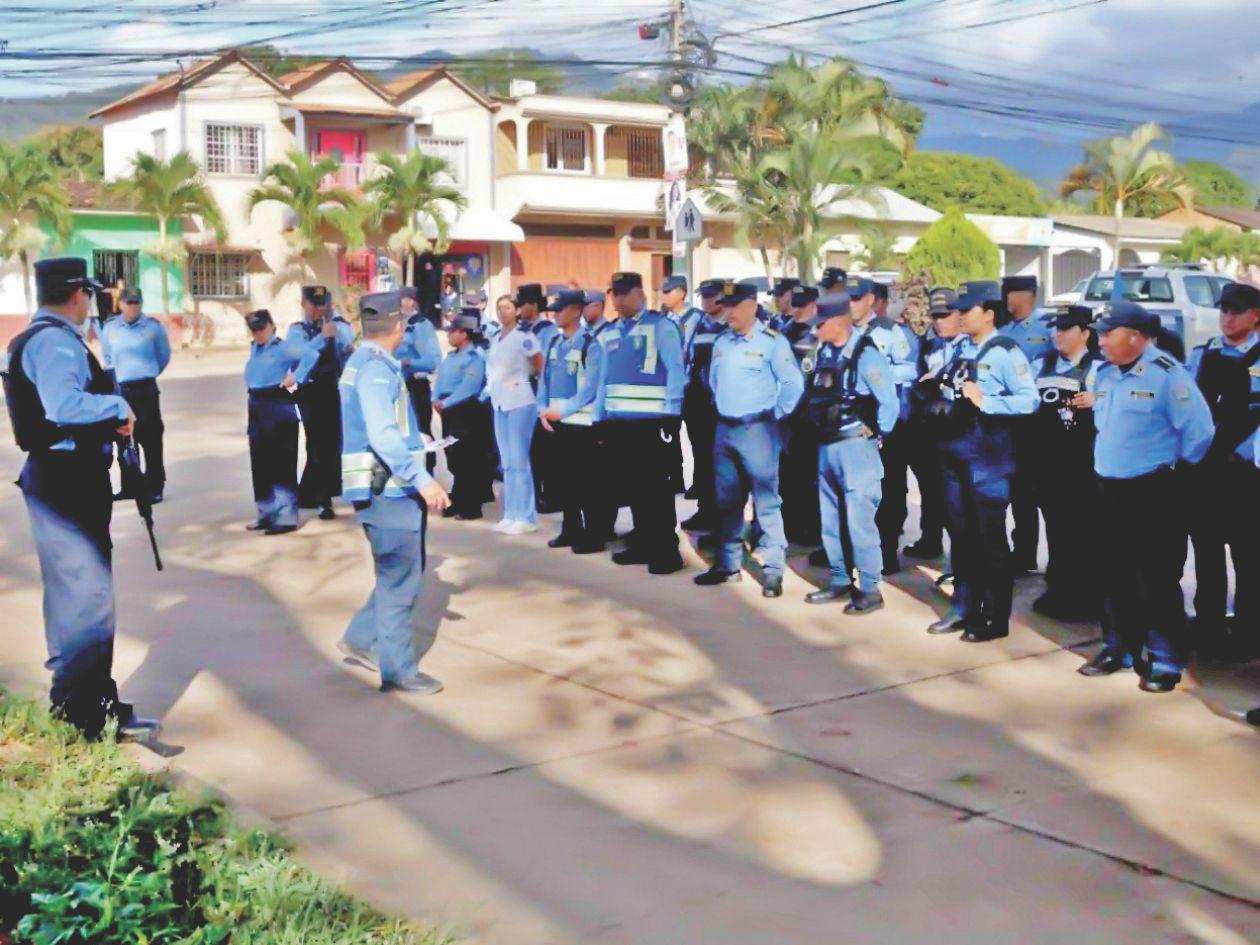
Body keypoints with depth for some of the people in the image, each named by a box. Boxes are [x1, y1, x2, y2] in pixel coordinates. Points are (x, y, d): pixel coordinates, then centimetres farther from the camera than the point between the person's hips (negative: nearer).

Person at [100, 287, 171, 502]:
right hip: (120, 390, 3)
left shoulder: (153, 326, -4)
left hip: (146, 389, -3)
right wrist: (115, 376, 15)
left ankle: (154, 486, 2)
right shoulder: (110, 328, 4)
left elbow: (164, 356, 11)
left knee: (151, 438, -3)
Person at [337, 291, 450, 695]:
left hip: (387, 489, 10)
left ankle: (360, 639, 25)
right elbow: (383, 436, -28)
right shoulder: (376, 369, -17)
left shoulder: (364, 363, 15)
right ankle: (398, 670, 8)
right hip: (388, 490, -10)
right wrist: (422, 478, -32)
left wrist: (415, 439, 35)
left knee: (402, 572, 18)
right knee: (399, 579, -1)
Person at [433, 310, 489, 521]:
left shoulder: (475, 356, -13)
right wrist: (436, 400, -2)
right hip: (449, 412, 9)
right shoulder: (450, 356, 16)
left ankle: (471, 507, 1)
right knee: (454, 459, 13)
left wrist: (446, 403, -18)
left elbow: (468, 387, -21)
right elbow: (439, 379, 15)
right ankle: (458, 502, 21)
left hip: (467, 412, -9)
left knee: (468, 460, -4)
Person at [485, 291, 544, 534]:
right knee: (507, 462, 10)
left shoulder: (524, 336, -8)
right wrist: (489, 389, 12)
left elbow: (541, 366, -5)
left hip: (520, 402, -8)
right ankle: (511, 514, 15)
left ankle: (526, 517, -1)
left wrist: (522, 376, 6)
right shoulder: (496, 339, 13)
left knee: (519, 461, -6)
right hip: (500, 403, 8)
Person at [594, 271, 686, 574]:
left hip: (652, 421, -6)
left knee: (656, 487, -2)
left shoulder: (661, 326, -4)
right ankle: (642, 543, 23)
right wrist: (599, 418, 14)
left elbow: (675, 371, -9)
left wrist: (670, 415, -16)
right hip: (618, 422, 7)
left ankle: (666, 550, 5)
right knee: (632, 486, 12)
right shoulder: (610, 333, 16)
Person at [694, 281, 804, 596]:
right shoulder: (721, 343, 11)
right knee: (726, 500, 13)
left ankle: (774, 570, 1)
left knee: (766, 501, -4)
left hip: (756, 430, -7)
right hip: (724, 429, 7)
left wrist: (776, 414, -7)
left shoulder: (772, 341, -9)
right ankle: (728, 564, 23)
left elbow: (794, 383, -10)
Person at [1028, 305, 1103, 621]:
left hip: (1082, 462, -6)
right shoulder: (1040, 366, 16)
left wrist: (1097, 402, -27)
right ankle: (1059, 590, 22)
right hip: (1046, 459, 6)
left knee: (1083, 527, -3)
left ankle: (1087, 597, 6)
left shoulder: (1098, 368, -2)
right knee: (1055, 524, 12)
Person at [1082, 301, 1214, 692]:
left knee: (1158, 579, -1)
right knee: (1116, 575, 15)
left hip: (1155, 493, -7)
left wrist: (1175, 471, -5)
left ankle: (1165, 660, 9)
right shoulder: (1105, 374, 9)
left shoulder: (1167, 373, -15)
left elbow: (1199, 430, -15)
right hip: (1112, 491, 7)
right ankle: (1119, 648, 28)